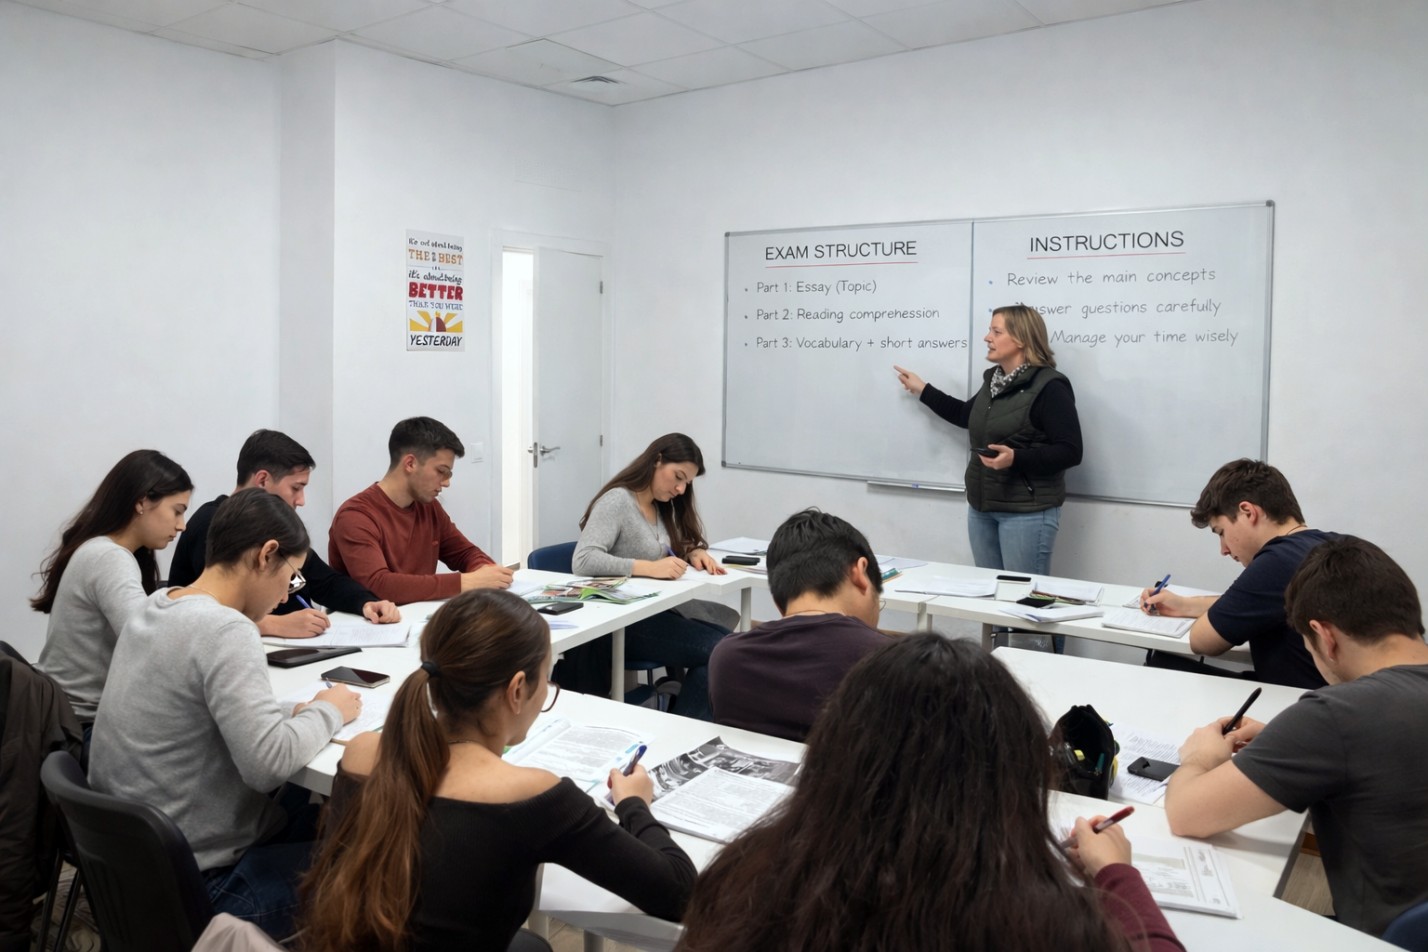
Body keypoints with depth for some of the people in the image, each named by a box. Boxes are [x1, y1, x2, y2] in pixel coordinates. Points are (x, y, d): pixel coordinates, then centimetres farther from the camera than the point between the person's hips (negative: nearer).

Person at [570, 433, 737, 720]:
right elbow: (582, 561, -26)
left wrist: (695, 553, 1)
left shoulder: (661, 506, 12)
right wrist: (650, 568, -33)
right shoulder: (617, 502, -13)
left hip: (655, 608, 8)